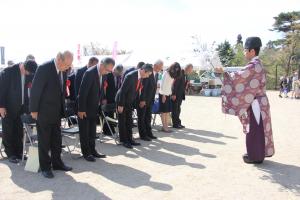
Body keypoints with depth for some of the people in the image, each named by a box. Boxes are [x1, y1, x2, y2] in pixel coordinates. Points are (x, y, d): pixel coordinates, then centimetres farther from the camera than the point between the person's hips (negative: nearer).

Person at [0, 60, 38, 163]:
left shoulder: (28, 74, -2)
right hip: (9, 107, -4)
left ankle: (19, 152, 19)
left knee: (19, 131, 8)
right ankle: (10, 154, 14)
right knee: (8, 131, 4)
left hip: (21, 107, 4)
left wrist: (27, 104, -2)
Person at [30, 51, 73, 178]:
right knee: (44, 140, 5)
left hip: (57, 112, 7)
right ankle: (45, 167, 16)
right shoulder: (44, 68, -19)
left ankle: (57, 163, 27)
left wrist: (62, 108, 11)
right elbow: (35, 90, -15)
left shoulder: (63, 70, 2)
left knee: (57, 140, 14)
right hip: (44, 112, -7)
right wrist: (34, 110, -12)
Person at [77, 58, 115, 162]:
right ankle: (86, 153, 13)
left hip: (94, 108, 8)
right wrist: (81, 109, -21)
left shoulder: (101, 73, 2)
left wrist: (98, 104, 8)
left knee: (92, 131, 14)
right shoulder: (90, 73, -23)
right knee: (84, 132, 4)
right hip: (85, 108, -8)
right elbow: (82, 92, -23)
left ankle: (92, 151, 24)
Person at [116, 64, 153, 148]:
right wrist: (120, 105, -22)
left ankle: (129, 139, 23)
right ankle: (123, 140, 12)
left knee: (129, 121, 13)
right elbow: (122, 91, -25)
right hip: (122, 100, -8)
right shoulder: (130, 76, -28)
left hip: (129, 102, 8)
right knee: (122, 121, 3)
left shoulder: (140, 76, -4)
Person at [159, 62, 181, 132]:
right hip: (163, 94, -7)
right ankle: (164, 127, 0)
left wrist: (170, 93, 2)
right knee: (164, 111, -4)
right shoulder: (166, 73, -11)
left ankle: (166, 126, 9)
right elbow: (163, 85, -14)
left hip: (168, 94, 8)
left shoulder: (173, 75, 12)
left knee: (168, 111, 5)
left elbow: (170, 85, 10)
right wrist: (163, 95, -15)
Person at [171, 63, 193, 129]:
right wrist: (174, 94, -21)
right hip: (176, 95, -9)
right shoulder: (179, 73, -15)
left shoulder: (185, 75, 13)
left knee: (178, 109, 13)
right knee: (175, 109, -2)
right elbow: (175, 84, -19)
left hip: (180, 95, 9)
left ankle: (178, 123, 20)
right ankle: (175, 124, 3)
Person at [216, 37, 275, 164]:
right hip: (256, 101, 10)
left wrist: (223, 72, -11)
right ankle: (258, 154, 26)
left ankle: (255, 156, 9)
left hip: (256, 103, -10)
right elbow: (244, 77, 18)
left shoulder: (254, 65, -18)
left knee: (254, 130, -1)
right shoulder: (257, 64, 13)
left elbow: (239, 76, -21)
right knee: (257, 129, 16)